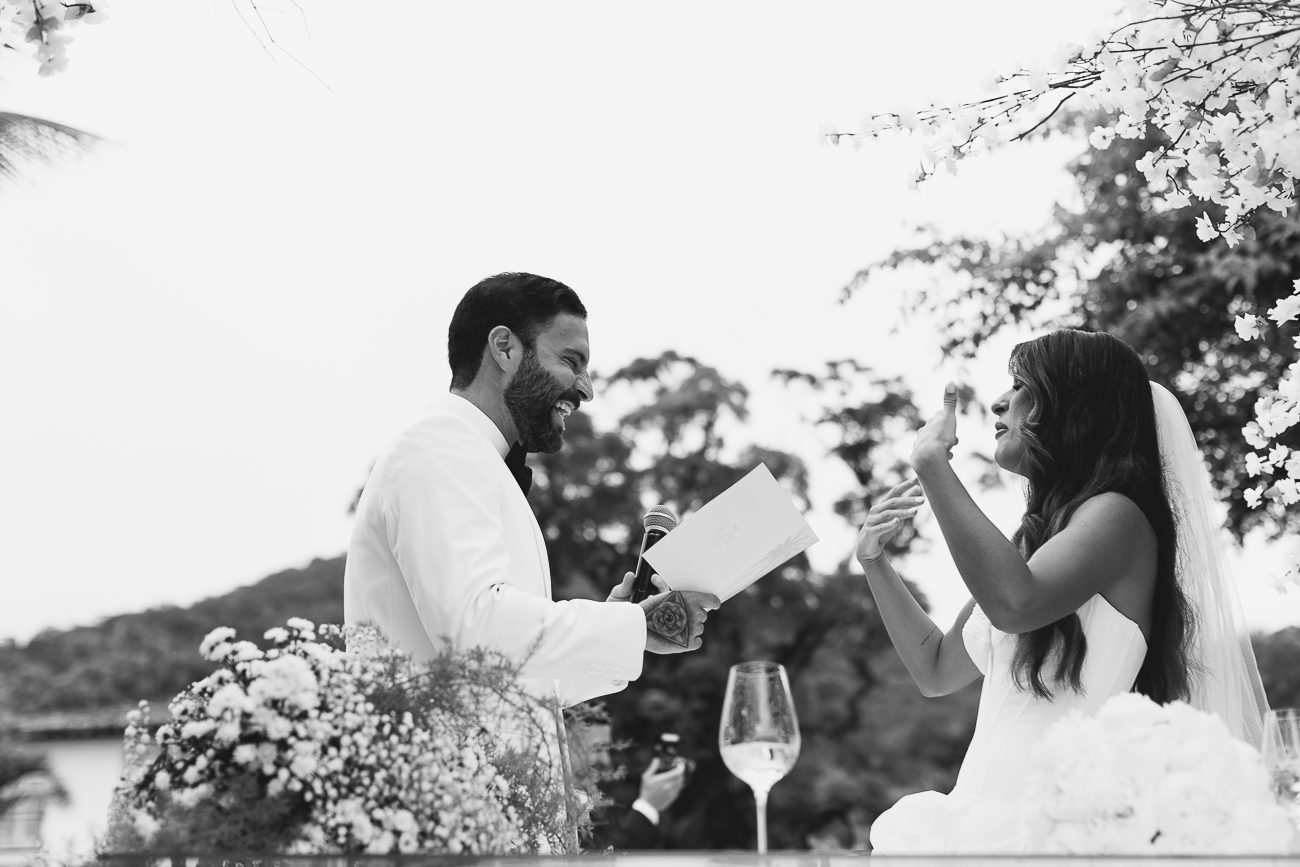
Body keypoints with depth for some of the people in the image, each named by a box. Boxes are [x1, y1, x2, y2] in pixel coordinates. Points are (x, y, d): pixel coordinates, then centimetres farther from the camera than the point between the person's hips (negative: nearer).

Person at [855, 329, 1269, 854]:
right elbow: (937, 670, 28)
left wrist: (932, 463, -15)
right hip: (990, 807, 7)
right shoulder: (1039, 531, 19)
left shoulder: (1117, 516, -5)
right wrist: (875, 561, 16)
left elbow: (1014, 603, -25)